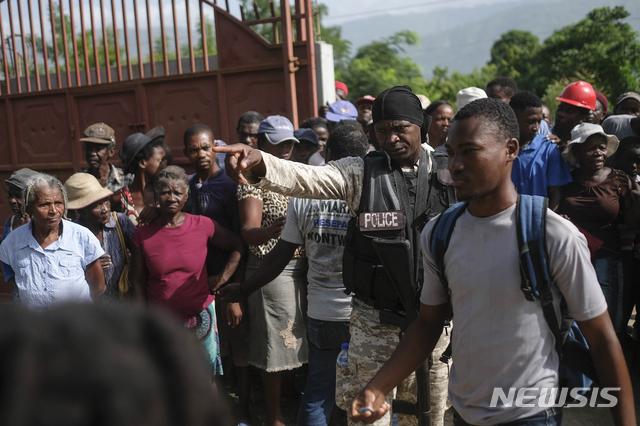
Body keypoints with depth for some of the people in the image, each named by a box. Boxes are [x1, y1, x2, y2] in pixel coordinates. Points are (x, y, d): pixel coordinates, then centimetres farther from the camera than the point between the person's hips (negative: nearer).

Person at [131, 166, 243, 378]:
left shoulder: (203, 225, -6)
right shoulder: (143, 234, -4)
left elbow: (238, 245, 5)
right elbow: (138, 281, 2)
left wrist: (223, 277, -2)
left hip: (200, 317, 0)